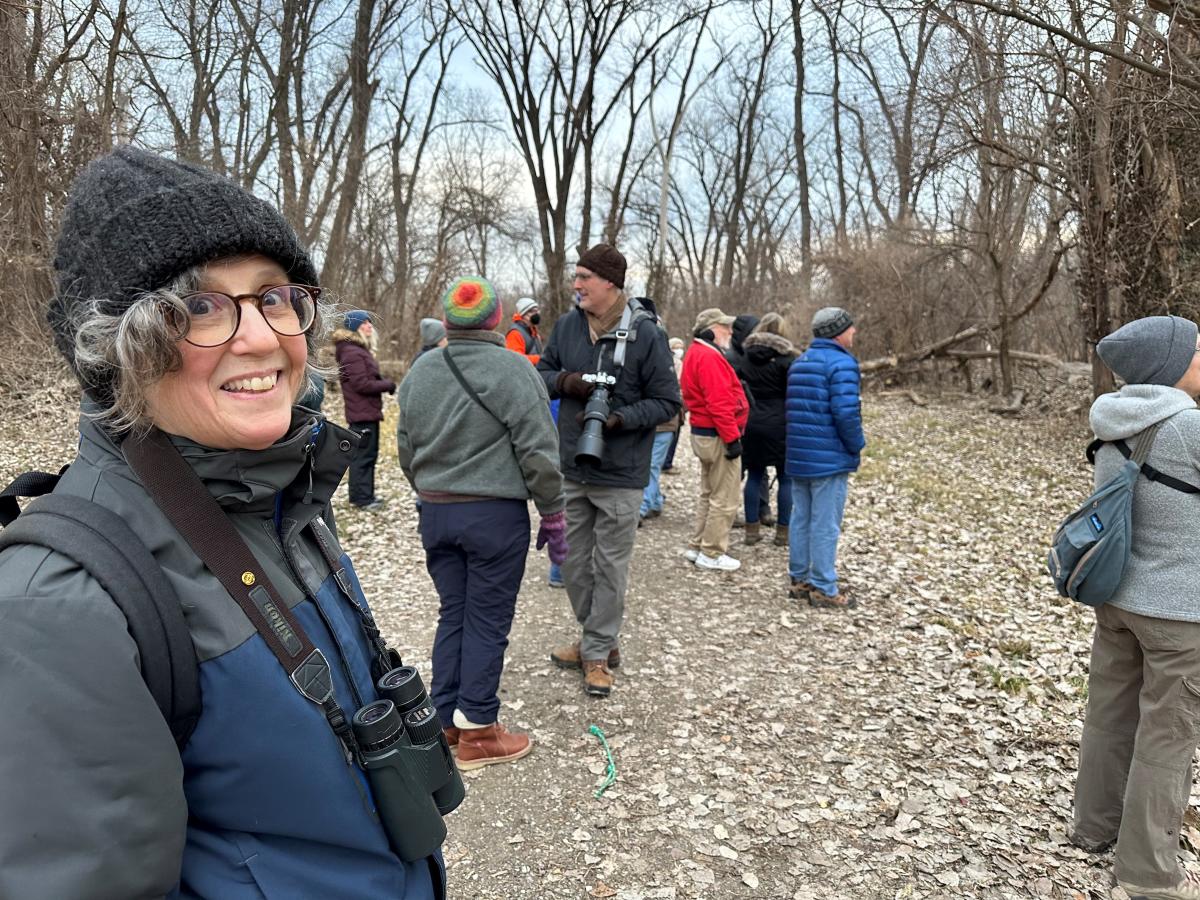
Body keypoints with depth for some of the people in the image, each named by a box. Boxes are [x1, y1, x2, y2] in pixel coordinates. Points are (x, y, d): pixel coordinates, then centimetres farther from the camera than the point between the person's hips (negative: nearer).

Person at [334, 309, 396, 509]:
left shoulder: (360, 349, 17)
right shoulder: (352, 352, -17)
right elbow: (362, 384, -22)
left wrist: (385, 382, 2)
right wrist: (388, 385, -12)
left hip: (368, 411, 11)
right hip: (362, 413, -11)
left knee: (369, 453, 16)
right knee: (363, 455, -5)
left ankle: (365, 495, 24)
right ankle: (362, 498, 2)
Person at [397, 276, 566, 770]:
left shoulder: (419, 372, 6)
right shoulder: (514, 370, -12)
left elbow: (406, 450, 13)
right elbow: (538, 452, -13)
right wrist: (553, 514, -3)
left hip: (434, 511, 6)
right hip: (495, 512, -5)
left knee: (452, 613, 16)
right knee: (488, 619, 4)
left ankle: (445, 718, 25)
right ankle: (477, 730, 13)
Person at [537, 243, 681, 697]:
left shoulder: (646, 334, -11)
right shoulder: (566, 325, 1)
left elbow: (666, 401, -7)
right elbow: (541, 374, 13)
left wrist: (620, 419, -22)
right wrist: (564, 380, -10)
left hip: (620, 475, -5)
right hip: (571, 470, 5)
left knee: (609, 567, 6)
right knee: (573, 563, 15)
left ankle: (597, 653, 21)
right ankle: (597, 639, 35)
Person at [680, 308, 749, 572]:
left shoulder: (697, 353, 15)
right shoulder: (710, 357, -19)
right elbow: (719, 403, -25)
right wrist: (733, 438, -23)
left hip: (702, 432, 11)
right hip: (718, 437, -11)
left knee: (709, 494, 20)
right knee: (724, 500, -1)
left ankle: (696, 547, 27)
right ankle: (711, 554, 7)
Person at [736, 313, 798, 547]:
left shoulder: (745, 357, 8)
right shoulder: (786, 357, -7)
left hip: (750, 424, 5)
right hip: (780, 424, -5)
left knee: (754, 475, 11)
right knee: (786, 477, 5)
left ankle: (751, 528, 15)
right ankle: (783, 532, 8)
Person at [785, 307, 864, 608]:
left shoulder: (799, 362, 14)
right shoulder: (841, 364, -14)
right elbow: (846, 413, -21)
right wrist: (856, 445, -6)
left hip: (797, 456, 8)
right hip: (830, 459, -8)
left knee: (800, 519, 13)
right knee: (825, 525, -1)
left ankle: (799, 580, 22)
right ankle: (823, 588, 6)